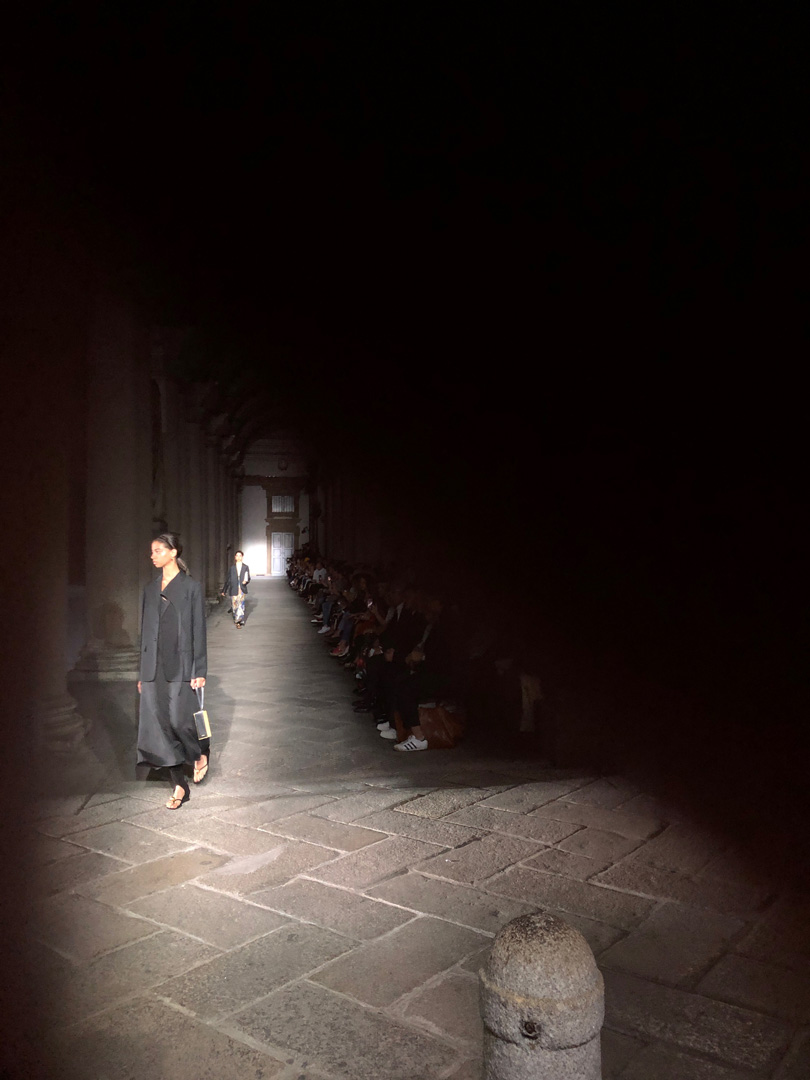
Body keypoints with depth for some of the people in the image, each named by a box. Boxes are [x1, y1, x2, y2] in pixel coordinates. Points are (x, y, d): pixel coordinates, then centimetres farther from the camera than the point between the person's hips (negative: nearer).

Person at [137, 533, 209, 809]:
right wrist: (142, 673, 13)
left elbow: (198, 630, -5)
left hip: (180, 665, -5)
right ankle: (179, 786, 11)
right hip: (154, 667, 5)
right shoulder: (151, 589, 13)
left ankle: (202, 751, 25)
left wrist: (199, 671, -9)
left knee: (180, 719, -9)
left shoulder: (190, 587, -2)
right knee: (160, 724, 2)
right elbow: (145, 631, 15)